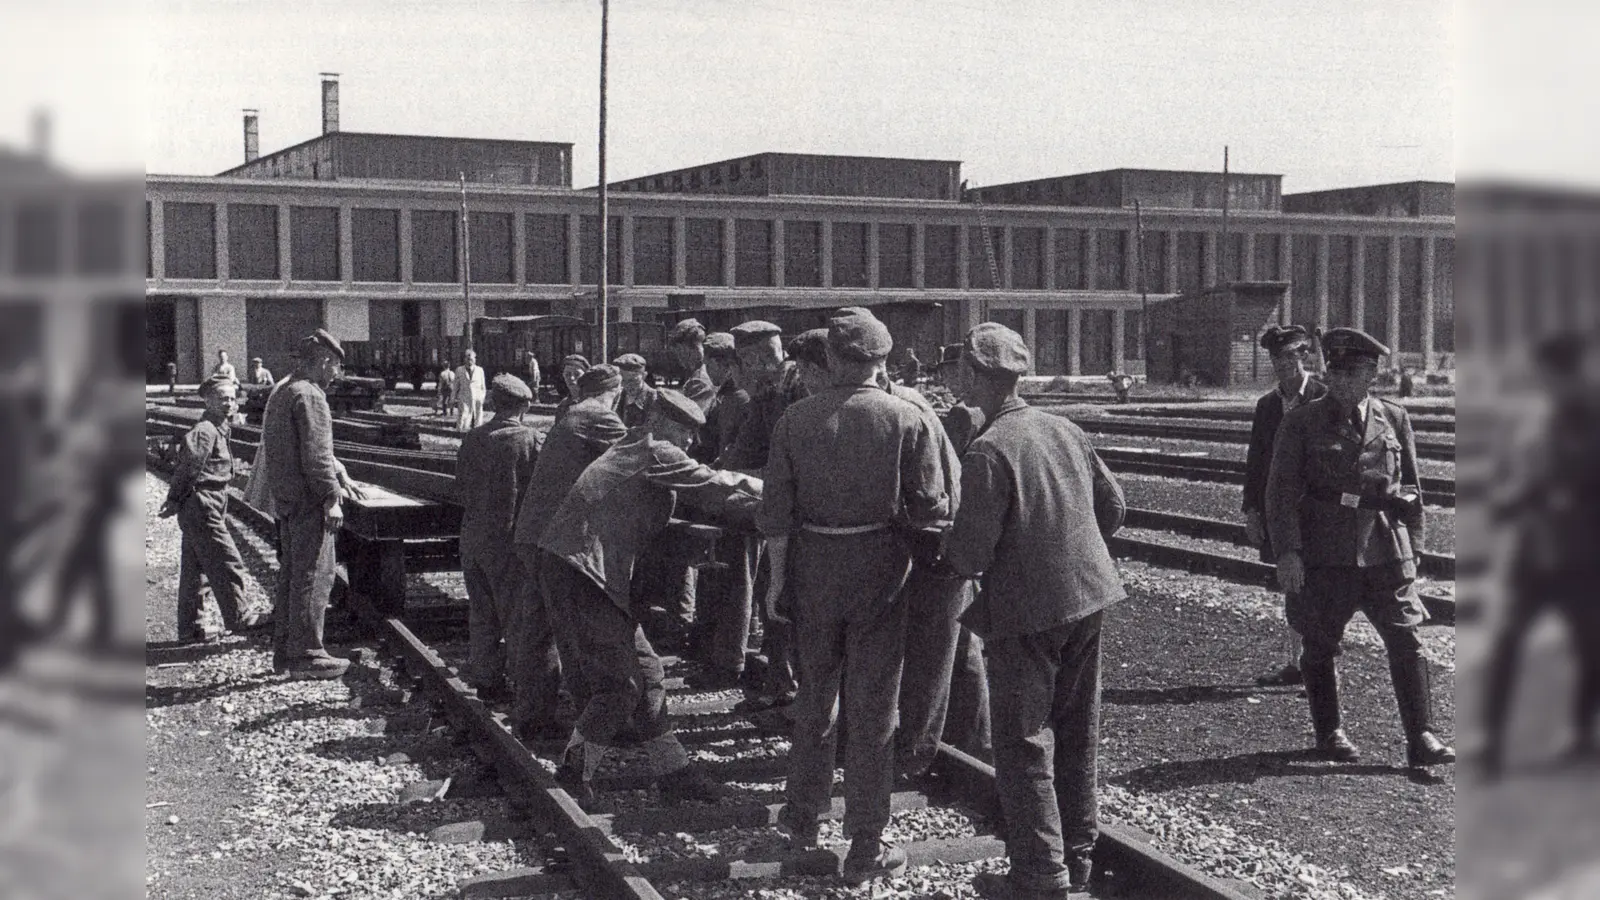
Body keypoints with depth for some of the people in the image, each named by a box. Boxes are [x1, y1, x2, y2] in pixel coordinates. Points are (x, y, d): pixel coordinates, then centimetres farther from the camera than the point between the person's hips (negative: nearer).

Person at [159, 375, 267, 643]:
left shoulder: (220, 429, 17)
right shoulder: (205, 430, -14)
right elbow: (188, 465, -19)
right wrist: (175, 500, -13)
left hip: (200, 510, 10)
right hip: (201, 507, -10)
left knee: (193, 568, 12)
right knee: (227, 563, -3)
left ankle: (191, 627, 18)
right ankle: (238, 617, 6)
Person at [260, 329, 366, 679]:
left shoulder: (282, 392, 17)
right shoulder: (310, 396, -16)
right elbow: (315, 454, -21)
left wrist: (340, 476, 23)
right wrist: (331, 498, -16)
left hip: (285, 499, 10)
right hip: (308, 501, -10)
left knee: (291, 575, 16)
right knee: (313, 577, -4)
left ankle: (284, 650, 23)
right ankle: (306, 654, 0)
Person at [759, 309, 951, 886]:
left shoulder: (795, 420, -3)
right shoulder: (907, 420, -9)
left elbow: (776, 512, -2)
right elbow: (930, 510, -10)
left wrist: (777, 578, 8)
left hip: (814, 566, 2)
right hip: (879, 569, -2)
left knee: (815, 694, 20)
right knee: (872, 708, 6)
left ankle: (802, 817, 33)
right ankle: (865, 850, 11)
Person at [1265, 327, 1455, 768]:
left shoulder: (1394, 420, 8)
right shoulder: (1301, 423, 0)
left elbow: (1411, 488, 16)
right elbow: (1282, 491, -3)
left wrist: (1411, 546, 12)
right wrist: (1287, 551, -11)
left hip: (1384, 550, 2)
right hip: (1322, 555, -1)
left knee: (1405, 641, -4)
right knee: (1320, 645, 7)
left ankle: (1421, 738, -1)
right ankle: (1329, 734, 22)